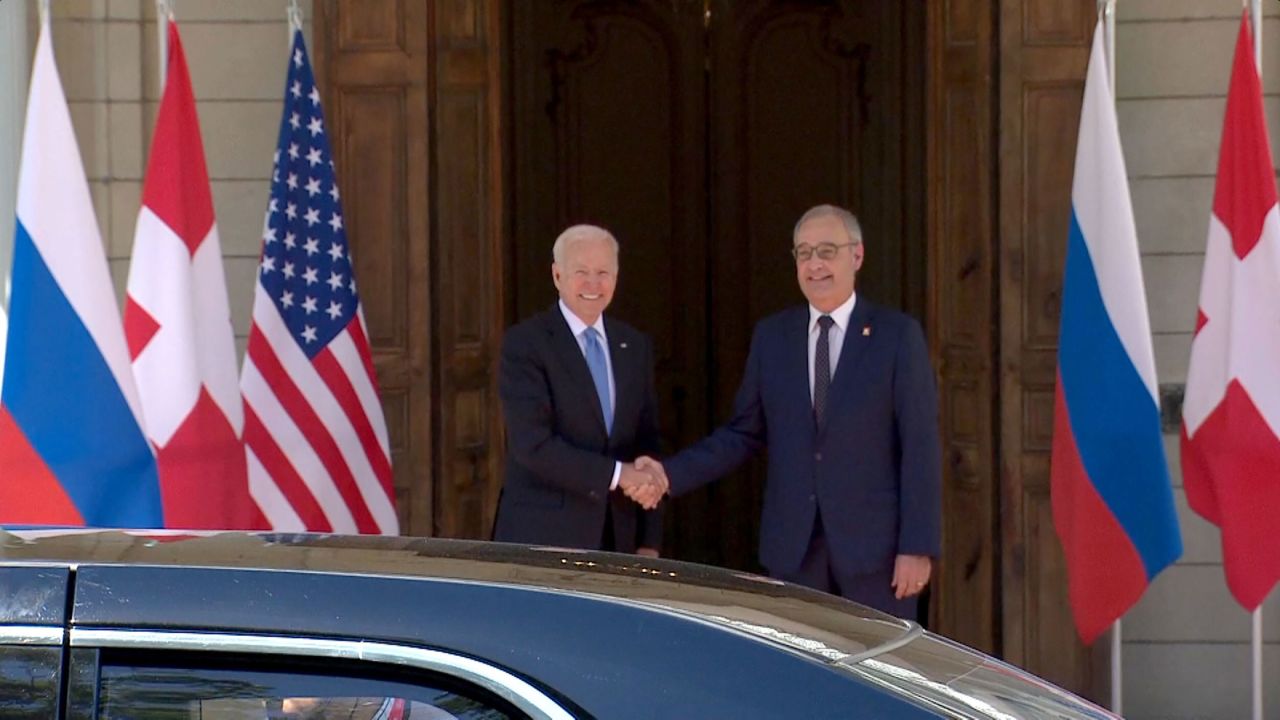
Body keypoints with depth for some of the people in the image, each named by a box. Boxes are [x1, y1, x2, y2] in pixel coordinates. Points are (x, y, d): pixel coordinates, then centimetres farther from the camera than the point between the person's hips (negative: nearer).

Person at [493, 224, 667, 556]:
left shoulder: (635, 346, 13)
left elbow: (646, 445, 13)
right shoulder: (524, 343, -5)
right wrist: (616, 474, -19)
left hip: (617, 540, 5)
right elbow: (532, 445, -15)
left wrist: (649, 543, 8)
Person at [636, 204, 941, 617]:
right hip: (793, 549, 3)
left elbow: (920, 446, -4)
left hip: (875, 542, -3)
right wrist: (670, 473, -4)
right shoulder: (772, 336, 9)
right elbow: (744, 434, 11)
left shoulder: (898, 335, -1)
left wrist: (918, 547, -10)